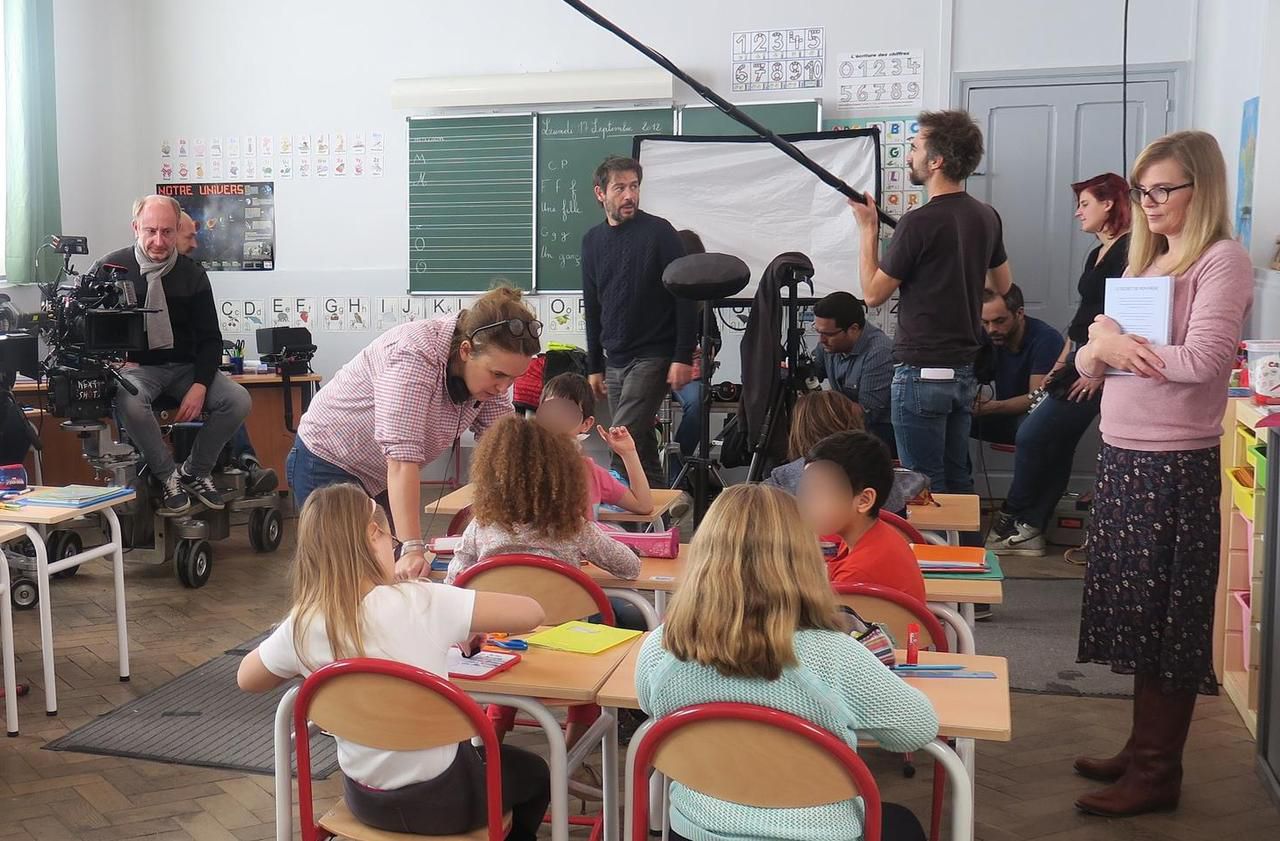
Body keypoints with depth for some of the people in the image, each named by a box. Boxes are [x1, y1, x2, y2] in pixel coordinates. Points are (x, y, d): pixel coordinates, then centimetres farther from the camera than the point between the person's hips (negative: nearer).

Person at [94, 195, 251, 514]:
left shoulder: (192, 275, 2)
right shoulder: (110, 268, -4)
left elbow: (210, 338, 2)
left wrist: (200, 385, -14)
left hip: (185, 367, 3)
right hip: (135, 367, -3)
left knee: (238, 400, -21)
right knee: (130, 403, -37)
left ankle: (195, 473, -1)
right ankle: (168, 476, -14)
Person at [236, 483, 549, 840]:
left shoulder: (302, 626, -13)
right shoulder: (420, 601, -25)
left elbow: (246, 677, 7)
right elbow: (531, 613, -19)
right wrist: (469, 631, -1)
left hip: (365, 800, 4)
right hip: (439, 799, -4)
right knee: (534, 773, 28)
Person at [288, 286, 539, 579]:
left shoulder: (488, 364, -11)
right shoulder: (415, 356, -34)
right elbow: (401, 456, -39)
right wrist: (412, 549, -44)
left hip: (382, 476, 7)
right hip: (329, 465, -7)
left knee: (406, 579, 4)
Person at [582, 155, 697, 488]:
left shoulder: (659, 232, -6)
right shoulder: (592, 240, 11)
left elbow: (685, 297, -9)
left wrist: (683, 358, -15)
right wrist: (594, 366, 16)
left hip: (653, 357, -6)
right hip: (614, 361, 6)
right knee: (641, 444, 10)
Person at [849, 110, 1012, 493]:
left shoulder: (919, 222, -17)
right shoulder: (987, 217, 6)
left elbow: (873, 293, -9)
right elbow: (1003, 285, 20)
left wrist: (867, 228, -2)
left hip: (923, 372, -8)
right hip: (965, 370, 8)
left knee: (925, 487, 0)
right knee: (958, 481, 16)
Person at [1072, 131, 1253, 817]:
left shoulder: (1222, 260, -8)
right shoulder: (1146, 264, 15)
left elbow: (1202, 360, -21)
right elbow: (1088, 364, 13)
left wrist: (1113, 340, -9)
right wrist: (1101, 345, -10)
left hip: (1175, 464, -8)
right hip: (1121, 456, 8)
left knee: (1167, 621, 1)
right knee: (1136, 615, 13)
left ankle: (1157, 773, 12)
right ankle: (1143, 750, 25)